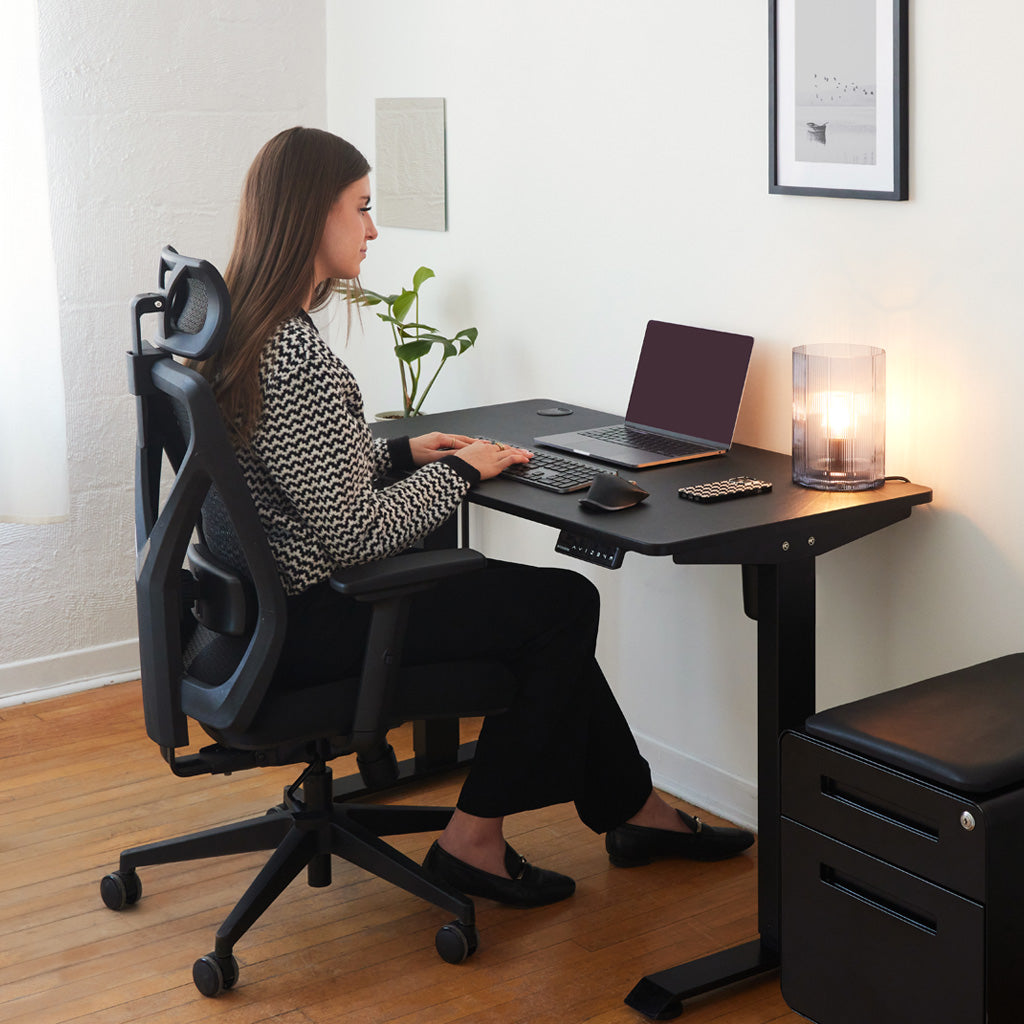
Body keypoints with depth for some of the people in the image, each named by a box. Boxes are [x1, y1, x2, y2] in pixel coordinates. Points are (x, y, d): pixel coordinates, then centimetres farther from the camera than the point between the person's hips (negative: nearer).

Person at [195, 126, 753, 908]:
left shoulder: (245, 326, 6)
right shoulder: (290, 354, -26)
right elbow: (359, 532, -25)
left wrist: (400, 452, 8)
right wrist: (458, 471, -9)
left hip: (280, 591, 10)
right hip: (309, 623, -10)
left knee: (549, 604, 15)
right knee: (565, 604, 0)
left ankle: (632, 808, 26)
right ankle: (474, 839, 9)